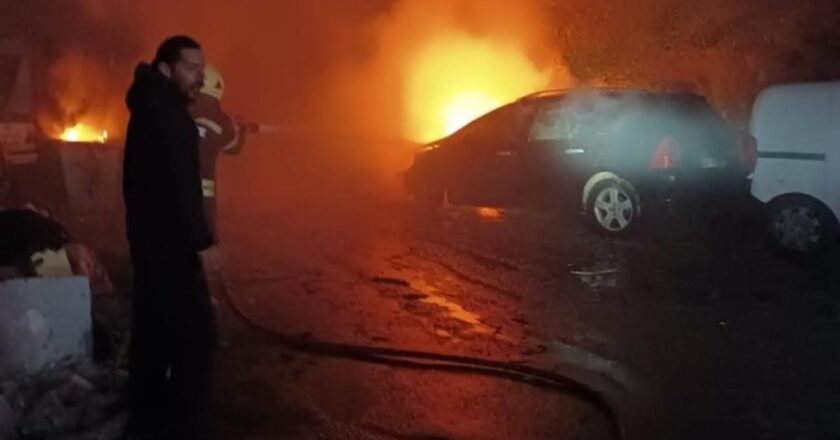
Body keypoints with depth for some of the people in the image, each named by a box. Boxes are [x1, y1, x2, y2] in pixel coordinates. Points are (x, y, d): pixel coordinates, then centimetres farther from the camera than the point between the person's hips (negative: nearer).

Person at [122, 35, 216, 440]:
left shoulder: (153, 110, 15)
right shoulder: (166, 113, -17)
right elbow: (179, 184, -24)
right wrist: (203, 239, -22)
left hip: (153, 239, 11)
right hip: (168, 243, -11)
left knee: (155, 332, 16)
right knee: (195, 336, -9)